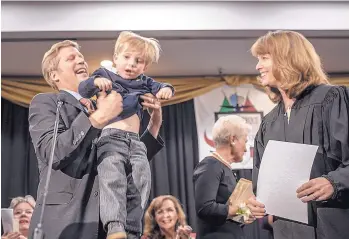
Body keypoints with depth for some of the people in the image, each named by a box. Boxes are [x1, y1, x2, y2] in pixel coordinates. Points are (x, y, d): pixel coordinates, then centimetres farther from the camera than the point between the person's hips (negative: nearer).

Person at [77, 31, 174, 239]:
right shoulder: (105, 75, 11)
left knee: (142, 178, -13)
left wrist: (166, 89, -12)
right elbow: (82, 92, 3)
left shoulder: (143, 83, 23)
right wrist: (95, 82, -19)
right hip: (111, 137, -5)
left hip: (135, 141, 5)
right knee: (113, 177, -25)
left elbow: (159, 88, 13)